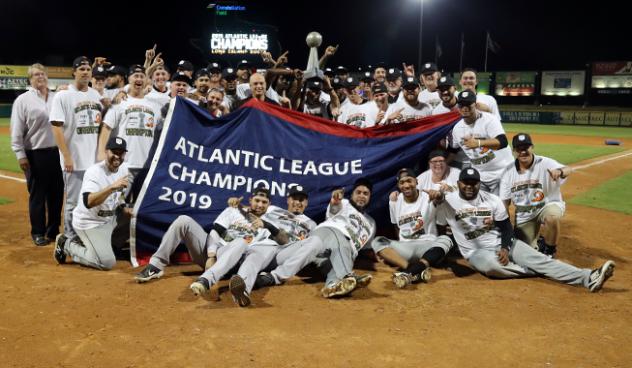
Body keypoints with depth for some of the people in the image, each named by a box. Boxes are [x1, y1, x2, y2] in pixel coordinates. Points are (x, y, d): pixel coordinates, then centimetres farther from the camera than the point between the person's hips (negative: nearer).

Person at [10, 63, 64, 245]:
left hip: (57, 152, 4)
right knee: (37, 194, 3)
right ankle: (38, 233, 14)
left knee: (57, 193, 10)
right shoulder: (23, 100, -1)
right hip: (35, 154, -4)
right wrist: (20, 155, -10)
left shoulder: (57, 97, 9)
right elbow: (16, 131, -4)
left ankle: (53, 230, 22)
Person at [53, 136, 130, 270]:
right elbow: (88, 202, -40)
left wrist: (123, 208, 0)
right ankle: (66, 245, 5)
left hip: (109, 219, 8)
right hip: (89, 223, -8)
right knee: (107, 262, -14)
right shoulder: (94, 172, -24)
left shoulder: (123, 168, -1)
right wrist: (112, 187, -48)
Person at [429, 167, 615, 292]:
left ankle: (588, 278, -29)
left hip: (503, 243, 3)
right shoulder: (448, 201, -5)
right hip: (476, 251, -3)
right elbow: (439, 229, -3)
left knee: (537, 258, -17)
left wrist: (505, 248, -12)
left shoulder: (493, 200, 2)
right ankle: (537, 272, -18)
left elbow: (506, 227, 5)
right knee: (492, 264, -38)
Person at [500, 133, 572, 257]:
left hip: (548, 205, -3)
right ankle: (538, 245, 38)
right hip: (523, 214, 4)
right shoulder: (509, 172, -5)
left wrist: (559, 171, -61)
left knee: (552, 217, -39)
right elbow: (505, 201, -2)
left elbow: (568, 170, -36)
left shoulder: (544, 163, -17)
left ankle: (548, 250, -9)